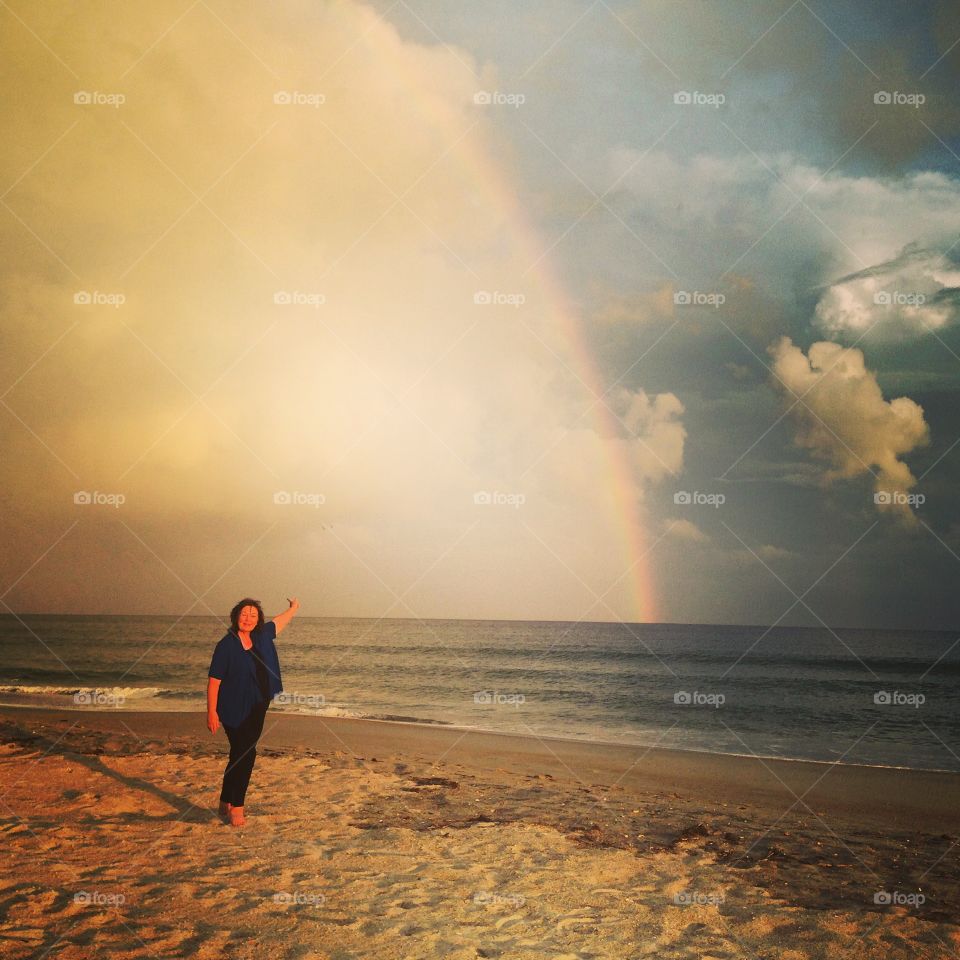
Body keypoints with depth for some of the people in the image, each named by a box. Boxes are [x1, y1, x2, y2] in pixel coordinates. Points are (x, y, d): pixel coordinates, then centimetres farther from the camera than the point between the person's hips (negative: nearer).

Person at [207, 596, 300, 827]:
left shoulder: (261, 637, 4)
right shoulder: (226, 645, -13)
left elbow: (278, 622, 26)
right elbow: (214, 680, -14)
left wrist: (294, 608, 42)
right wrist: (212, 712, -17)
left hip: (256, 710, 7)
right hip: (235, 710, -7)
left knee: (239, 756, 12)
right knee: (245, 754, -11)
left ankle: (226, 803, 24)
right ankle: (236, 807, 0)